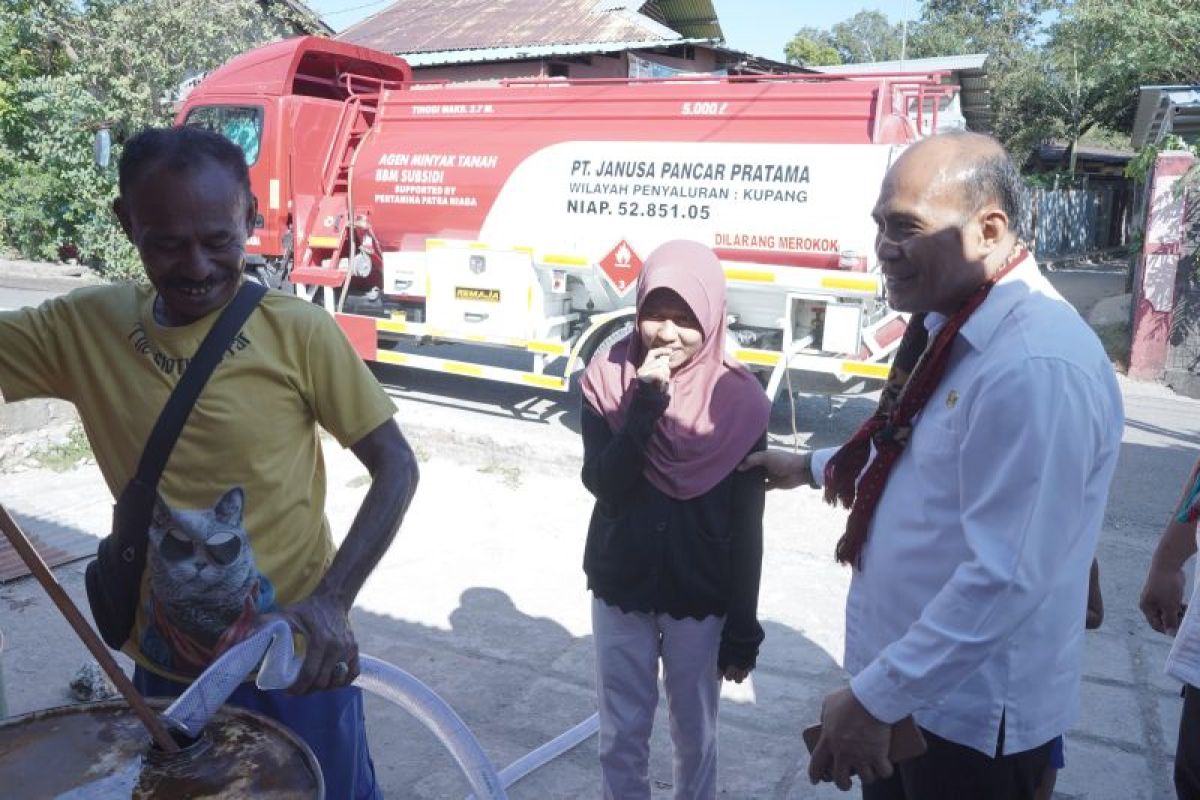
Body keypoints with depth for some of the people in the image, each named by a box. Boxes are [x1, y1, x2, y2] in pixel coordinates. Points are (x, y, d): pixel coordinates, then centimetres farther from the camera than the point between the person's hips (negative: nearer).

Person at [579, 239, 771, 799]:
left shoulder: (738, 400, -11)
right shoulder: (608, 379, -8)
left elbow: (747, 526, -6)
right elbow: (603, 482, -18)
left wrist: (743, 628, -3)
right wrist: (645, 401, -28)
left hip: (700, 599, -1)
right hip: (619, 590, 1)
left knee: (695, 735, 17)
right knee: (621, 733, 15)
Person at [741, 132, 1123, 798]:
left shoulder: (1035, 366, -29)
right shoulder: (952, 325, 3)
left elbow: (1005, 580, -31)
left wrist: (874, 699, -25)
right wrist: (812, 467, 28)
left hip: (970, 715, -8)